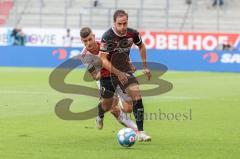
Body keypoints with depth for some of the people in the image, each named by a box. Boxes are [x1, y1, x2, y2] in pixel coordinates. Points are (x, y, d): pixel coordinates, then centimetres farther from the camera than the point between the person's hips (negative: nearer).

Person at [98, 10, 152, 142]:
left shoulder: (132, 34, -10)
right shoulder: (107, 36, -23)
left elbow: (141, 46, 12)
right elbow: (103, 59, -22)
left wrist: (144, 66, 10)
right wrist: (118, 73, -28)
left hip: (125, 71, 3)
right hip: (108, 72, -3)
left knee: (136, 95, -20)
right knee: (107, 106, 8)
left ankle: (140, 132, -17)